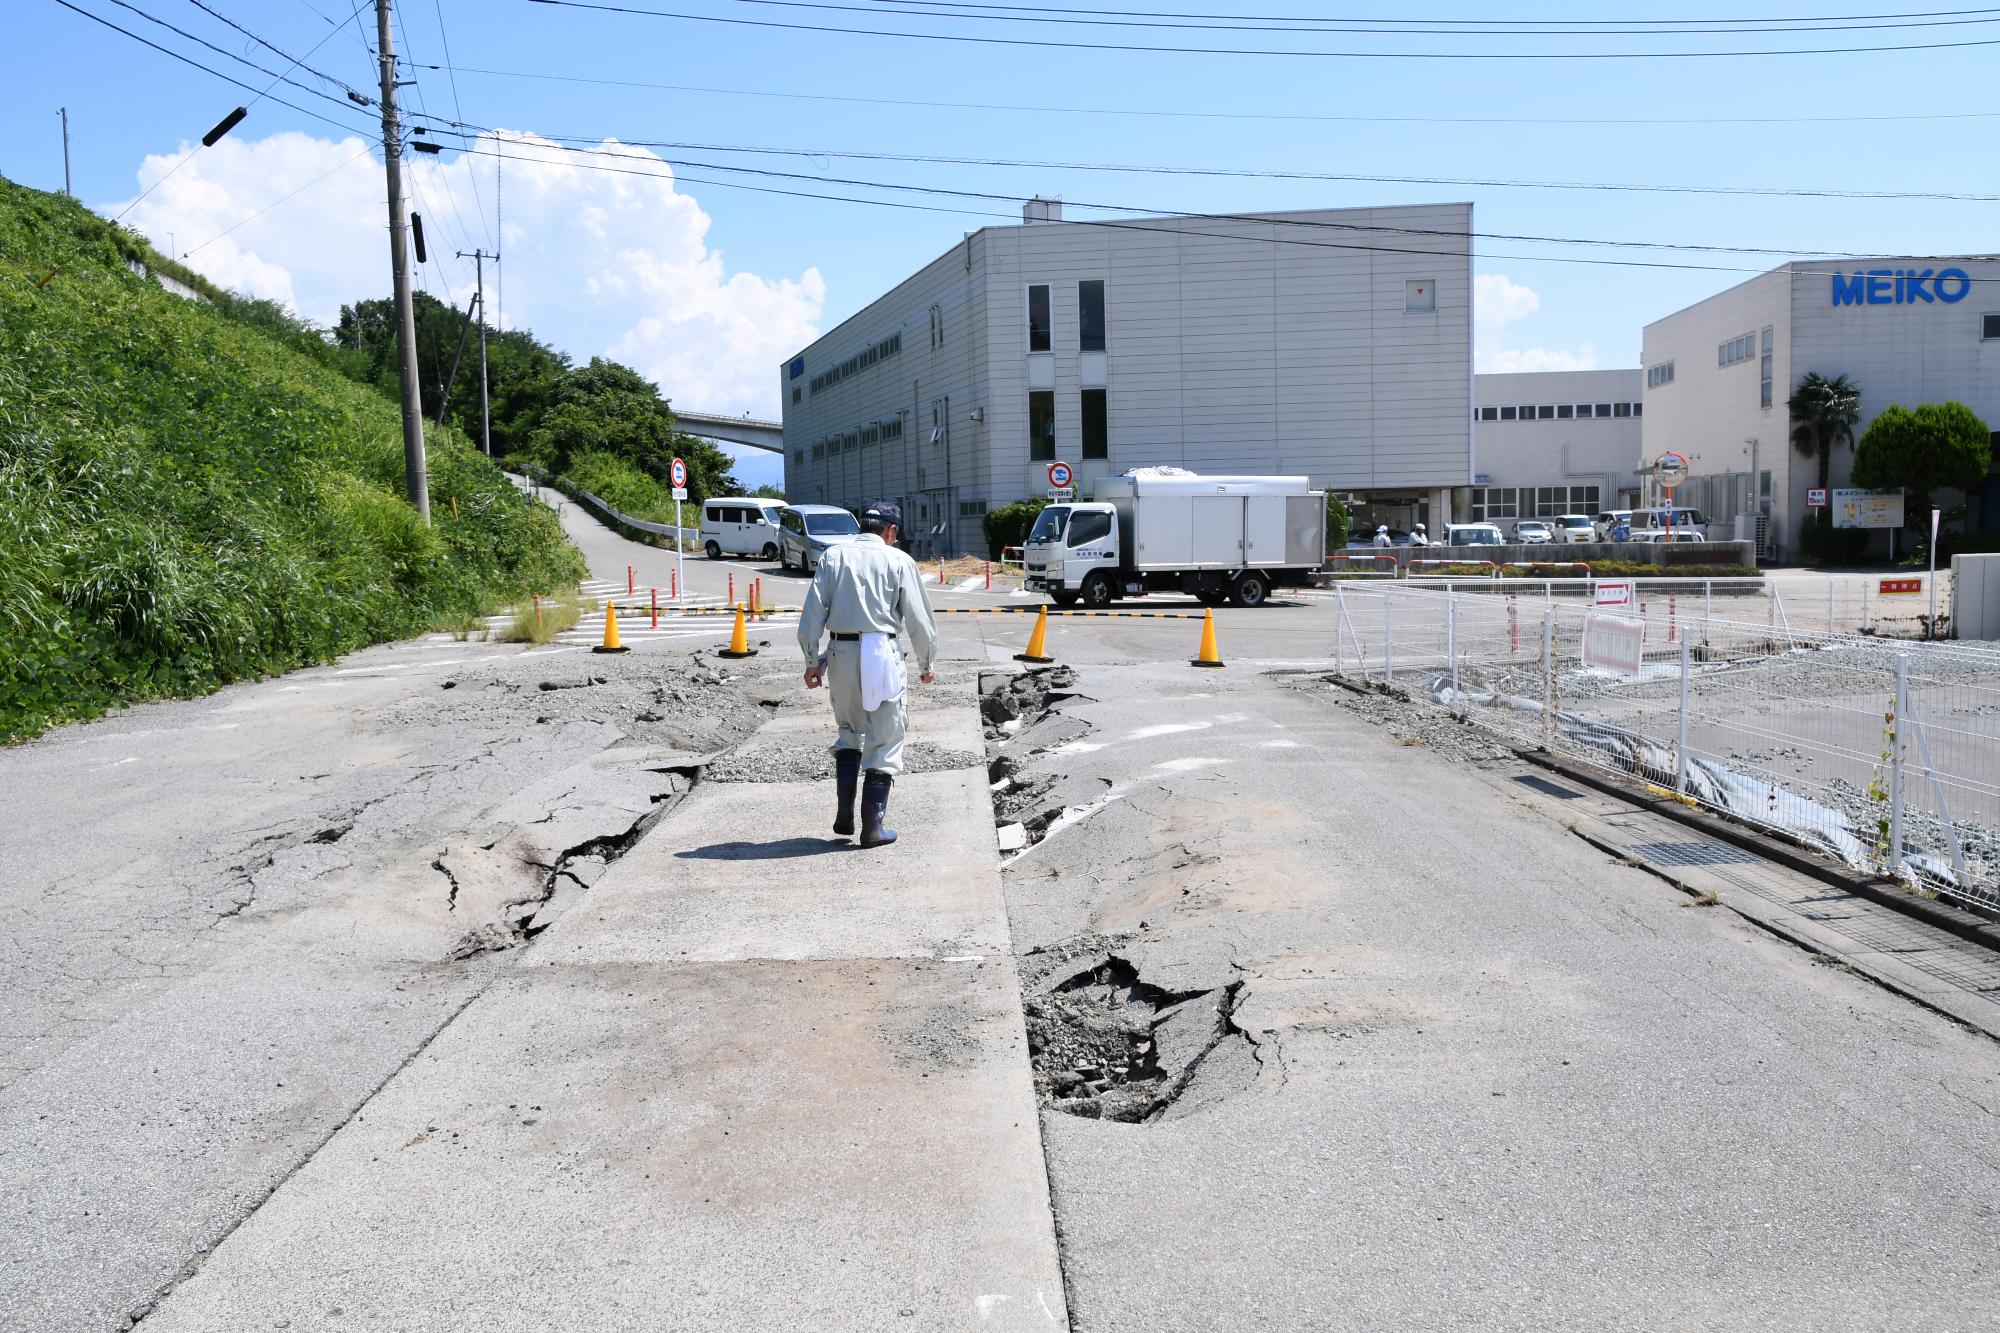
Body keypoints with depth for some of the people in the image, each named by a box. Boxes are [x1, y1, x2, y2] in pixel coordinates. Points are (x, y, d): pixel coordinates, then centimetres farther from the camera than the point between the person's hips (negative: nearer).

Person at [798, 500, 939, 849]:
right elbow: (919, 618, 0)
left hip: (840, 653, 3)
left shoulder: (834, 556, 8)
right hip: (881, 653, -3)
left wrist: (812, 660, 6)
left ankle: (844, 815, 17)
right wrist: (926, 664, 12)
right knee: (885, 740, 6)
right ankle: (874, 825, 5)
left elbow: (813, 611, 2)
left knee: (848, 732, 21)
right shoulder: (898, 560, 1)